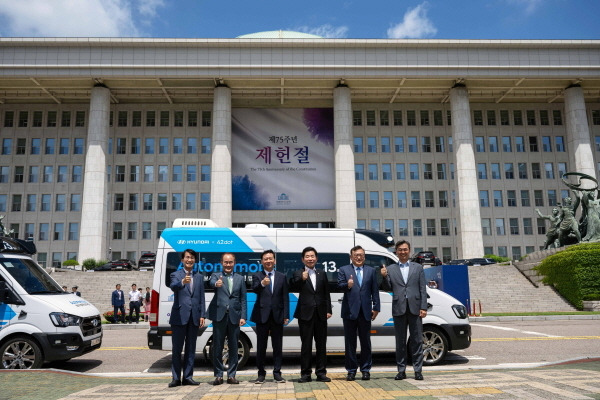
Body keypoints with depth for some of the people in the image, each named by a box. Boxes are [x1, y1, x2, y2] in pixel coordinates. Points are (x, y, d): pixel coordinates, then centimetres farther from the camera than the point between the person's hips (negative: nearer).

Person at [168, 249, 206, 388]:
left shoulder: (199, 277, 14)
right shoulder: (176, 275, 2)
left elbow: (201, 298, 12)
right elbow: (173, 286, -21)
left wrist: (202, 315, 3)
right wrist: (182, 282, -43)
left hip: (194, 318, 4)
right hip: (179, 317, -4)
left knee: (191, 349, 9)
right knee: (177, 349, 2)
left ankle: (188, 377, 16)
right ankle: (176, 378, 9)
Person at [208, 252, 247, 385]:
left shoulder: (240, 278, 13)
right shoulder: (216, 276, 7)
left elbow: (243, 299, 9)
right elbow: (211, 282, -18)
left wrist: (243, 317, 0)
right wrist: (216, 284, -43)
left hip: (234, 317, 2)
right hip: (219, 316, -2)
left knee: (233, 347, 7)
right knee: (217, 347, 4)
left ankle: (231, 375, 17)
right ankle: (218, 375, 15)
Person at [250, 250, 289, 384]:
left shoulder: (282, 277, 8)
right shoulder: (257, 276, 4)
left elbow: (285, 297, 5)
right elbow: (254, 289, -17)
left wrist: (286, 315, -3)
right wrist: (262, 283, -39)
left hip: (277, 316, 1)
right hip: (262, 316, -1)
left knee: (277, 346, 5)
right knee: (261, 346, 6)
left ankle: (277, 373, 13)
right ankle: (261, 373, 15)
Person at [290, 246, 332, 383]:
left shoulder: (322, 274, 11)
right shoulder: (298, 274, 1)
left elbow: (326, 294, 11)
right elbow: (293, 287, -15)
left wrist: (328, 310, 4)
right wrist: (302, 279, -32)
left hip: (320, 314, 3)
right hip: (305, 314, -3)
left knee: (321, 344, 8)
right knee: (306, 344, 2)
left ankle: (321, 372, 16)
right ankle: (305, 373, 10)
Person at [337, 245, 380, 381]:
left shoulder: (371, 271, 11)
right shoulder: (343, 270, 6)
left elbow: (375, 290, 8)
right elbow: (339, 286, -6)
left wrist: (376, 308, 2)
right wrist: (347, 285, -27)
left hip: (365, 312, 1)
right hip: (350, 311, -1)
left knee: (366, 342, 8)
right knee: (350, 342, 5)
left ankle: (366, 369, 18)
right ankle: (351, 370, 15)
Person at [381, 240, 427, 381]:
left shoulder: (418, 268, 10)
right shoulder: (390, 269, 9)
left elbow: (423, 289, 6)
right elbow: (388, 288, 7)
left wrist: (423, 308, -3)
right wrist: (384, 277, -11)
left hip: (415, 308, 0)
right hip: (399, 309, 1)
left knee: (417, 341, 3)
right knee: (400, 342, 7)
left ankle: (418, 370, 10)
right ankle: (401, 371, 14)